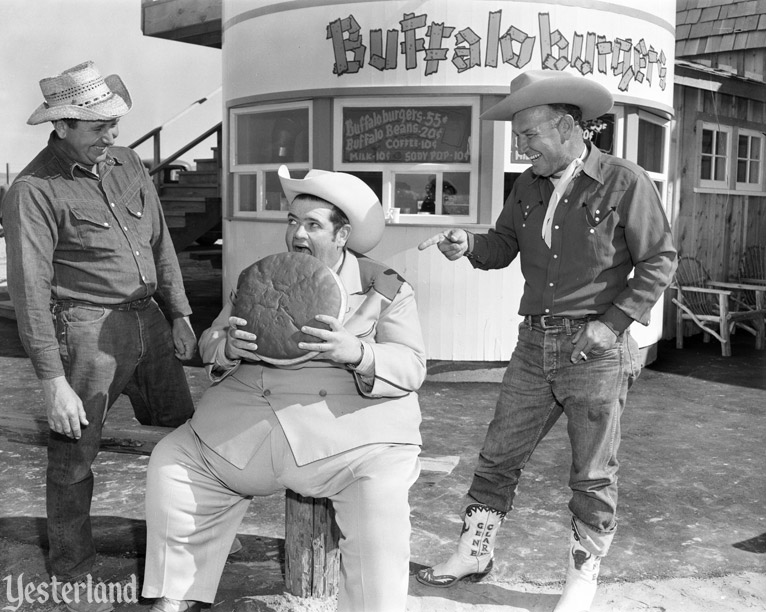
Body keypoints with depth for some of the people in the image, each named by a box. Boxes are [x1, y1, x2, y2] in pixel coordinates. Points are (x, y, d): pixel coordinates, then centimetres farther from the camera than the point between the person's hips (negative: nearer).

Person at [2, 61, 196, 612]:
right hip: (86, 330, -6)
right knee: (74, 456, 5)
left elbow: (160, 244, 16)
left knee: (186, 431, 15)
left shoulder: (127, 164, 8)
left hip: (147, 319, 7)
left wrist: (180, 313, 12)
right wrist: (54, 382, -19)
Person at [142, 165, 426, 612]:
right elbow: (210, 342, 13)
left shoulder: (386, 288, 3)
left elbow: (411, 366, -5)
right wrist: (230, 348, -13)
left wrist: (356, 353, -26)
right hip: (244, 424, 5)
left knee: (382, 505, -30)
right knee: (173, 461, 3)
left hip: (349, 427, -4)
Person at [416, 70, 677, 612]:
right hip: (535, 345, 5)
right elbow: (504, 246, 12)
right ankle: (474, 554, 27)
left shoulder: (626, 183, -9)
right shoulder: (530, 185, 8)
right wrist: (467, 245, -10)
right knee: (499, 455, 11)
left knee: (593, 475, 8)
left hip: (595, 351, -5)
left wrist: (613, 323, -14)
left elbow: (660, 260, -6)